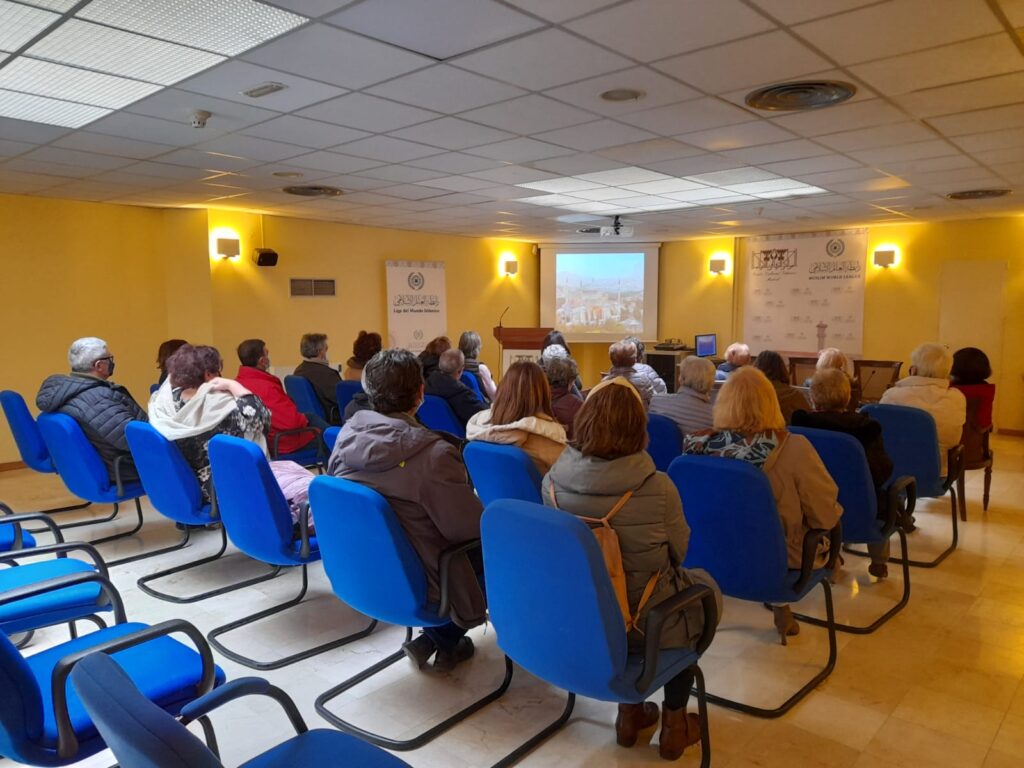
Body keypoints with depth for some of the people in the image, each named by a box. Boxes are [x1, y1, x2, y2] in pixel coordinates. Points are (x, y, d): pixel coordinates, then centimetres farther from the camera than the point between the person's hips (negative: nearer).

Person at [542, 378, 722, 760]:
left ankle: (629, 710, 38)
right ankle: (674, 722, 35)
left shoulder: (552, 480, -16)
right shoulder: (657, 487, -26)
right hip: (642, 621, -4)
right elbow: (677, 553, -7)